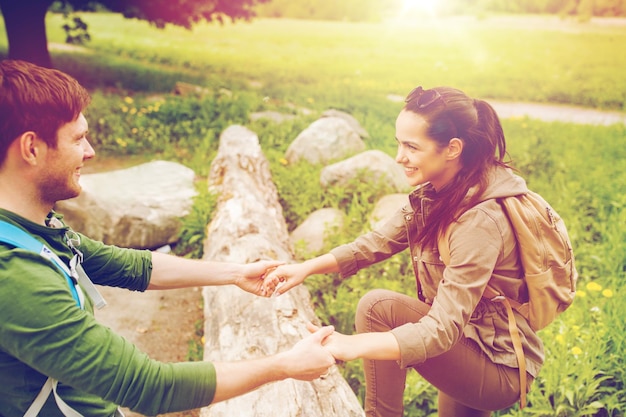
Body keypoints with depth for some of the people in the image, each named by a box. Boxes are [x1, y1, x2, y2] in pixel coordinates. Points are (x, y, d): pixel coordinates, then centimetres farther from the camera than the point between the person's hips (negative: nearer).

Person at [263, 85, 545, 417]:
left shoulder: (480, 221, -30)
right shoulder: (437, 192, -3)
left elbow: (443, 329, -34)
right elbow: (379, 241, -1)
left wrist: (352, 346, -47)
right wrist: (308, 267, -15)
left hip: (502, 371, -8)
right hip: (469, 341, 8)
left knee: (378, 306, -22)